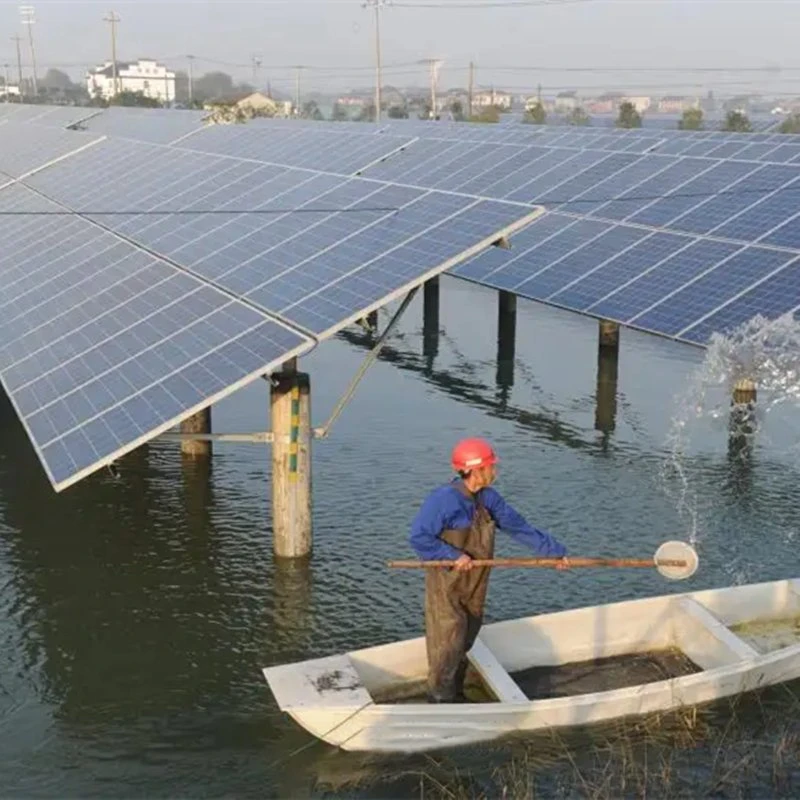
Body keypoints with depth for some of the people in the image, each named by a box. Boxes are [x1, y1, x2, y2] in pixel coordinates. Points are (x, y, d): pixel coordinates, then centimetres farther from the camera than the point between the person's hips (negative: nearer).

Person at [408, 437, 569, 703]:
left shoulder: (489, 499, 0)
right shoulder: (443, 500, -23)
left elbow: (520, 528, 4)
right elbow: (418, 537, -21)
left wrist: (555, 551, 3)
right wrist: (453, 556, -25)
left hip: (474, 587, 7)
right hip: (446, 586, -7)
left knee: (465, 642, 19)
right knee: (448, 643, 1)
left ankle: (455, 695, 37)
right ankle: (440, 697, 19)